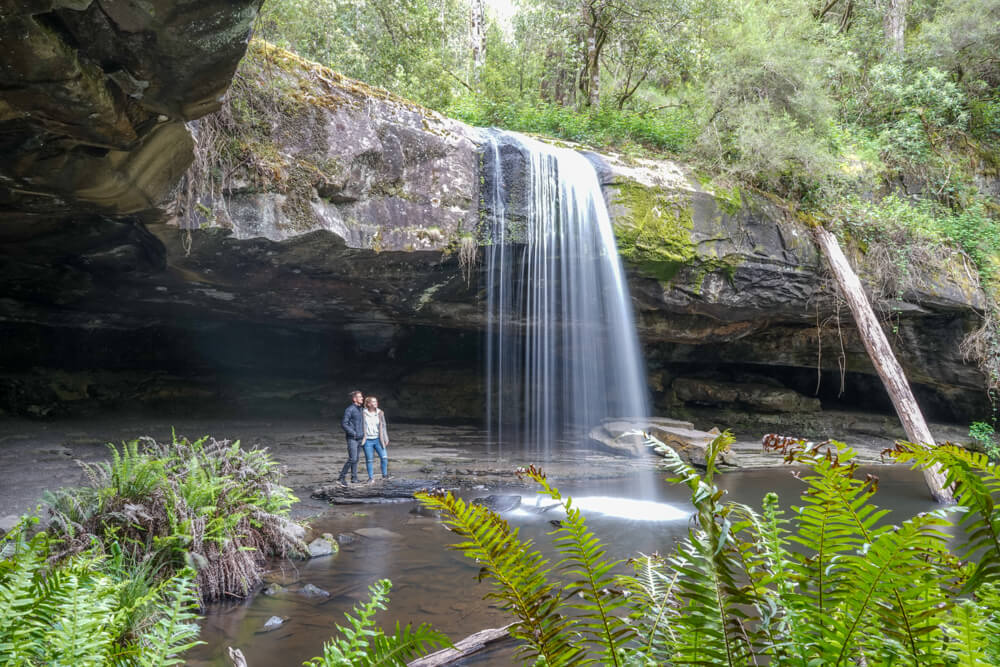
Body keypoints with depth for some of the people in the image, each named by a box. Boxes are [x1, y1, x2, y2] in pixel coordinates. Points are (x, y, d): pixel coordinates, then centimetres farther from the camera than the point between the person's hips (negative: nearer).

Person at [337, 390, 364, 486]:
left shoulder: (360, 409, 13)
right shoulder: (350, 409, -12)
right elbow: (343, 424, -15)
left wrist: (363, 433, 15)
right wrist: (353, 433, -15)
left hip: (359, 438, 8)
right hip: (352, 439, -8)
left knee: (356, 459, 11)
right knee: (352, 459, -13)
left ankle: (354, 478, 17)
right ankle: (341, 478, -5)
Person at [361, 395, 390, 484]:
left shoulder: (380, 413, 2)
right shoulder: (363, 414, -4)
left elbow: (383, 426, 7)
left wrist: (386, 439, 5)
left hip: (378, 439, 2)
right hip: (368, 440, -2)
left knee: (384, 457, -7)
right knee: (369, 460, 3)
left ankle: (384, 475, 10)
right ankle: (371, 478, 16)